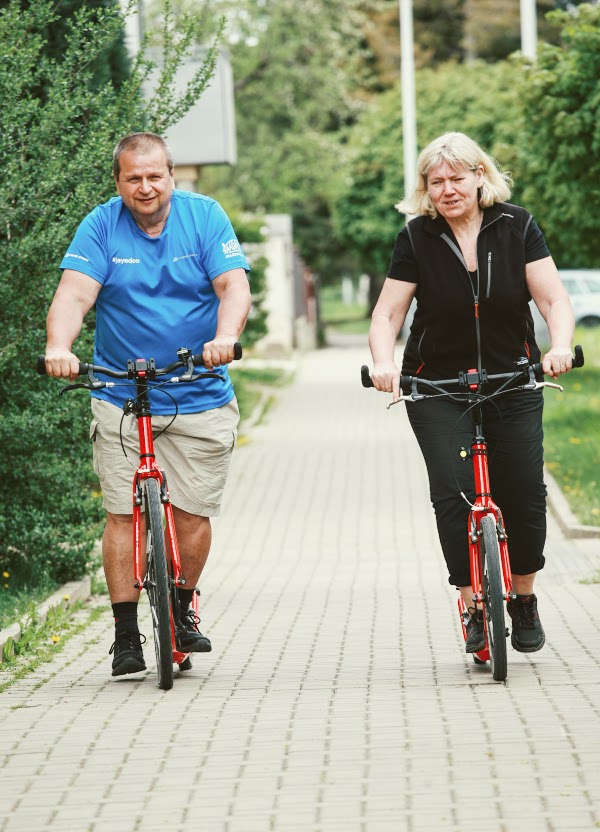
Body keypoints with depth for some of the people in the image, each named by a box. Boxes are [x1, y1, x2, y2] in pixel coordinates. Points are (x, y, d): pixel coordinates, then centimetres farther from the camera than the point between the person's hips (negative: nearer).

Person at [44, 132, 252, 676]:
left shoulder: (205, 217, -2)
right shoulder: (100, 227, -3)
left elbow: (234, 287, -12)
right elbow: (74, 294, -15)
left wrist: (225, 336, -33)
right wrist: (59, 346, -35)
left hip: (200, 400, 0)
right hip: (121, 398, 0)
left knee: (193, 514, -1)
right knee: (123, 514, -4)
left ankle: (182, 610, 23)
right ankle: (126, 633, 5)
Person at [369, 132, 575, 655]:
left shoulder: (517, 227, -3)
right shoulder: (417, 238, -3)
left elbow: (554, 300, -8)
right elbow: (387, 315, -5)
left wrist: (560, 345, -28)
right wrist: (384, 363, -25)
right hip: (437, 389, 0)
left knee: (524, 494, -4)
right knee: (453, 494, -14)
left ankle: (523, 601, 17)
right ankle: (475, 609, -6)